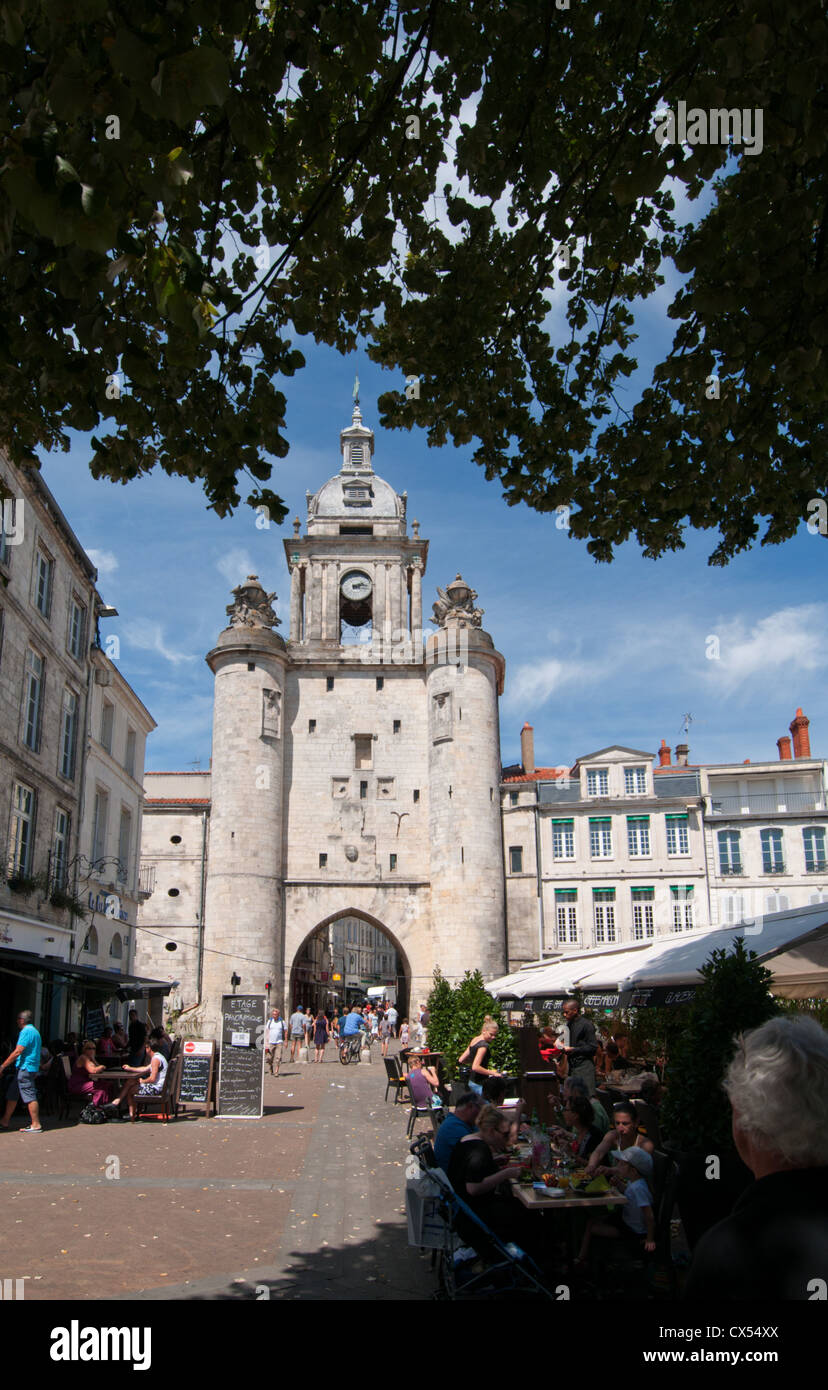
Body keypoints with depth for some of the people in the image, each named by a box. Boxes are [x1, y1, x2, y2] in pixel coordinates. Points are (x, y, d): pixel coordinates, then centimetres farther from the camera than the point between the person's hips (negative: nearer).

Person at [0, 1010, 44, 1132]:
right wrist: (36, 1071, 25)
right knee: (12, 1095, 16)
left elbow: (17, 1052, -19)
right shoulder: (35, 1031, 18)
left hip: (25, 1068, -10)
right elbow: (37, 1052, 22)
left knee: (29, 1097, -8)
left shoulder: (26, 1031, -13)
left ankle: (36, 1125, -7)